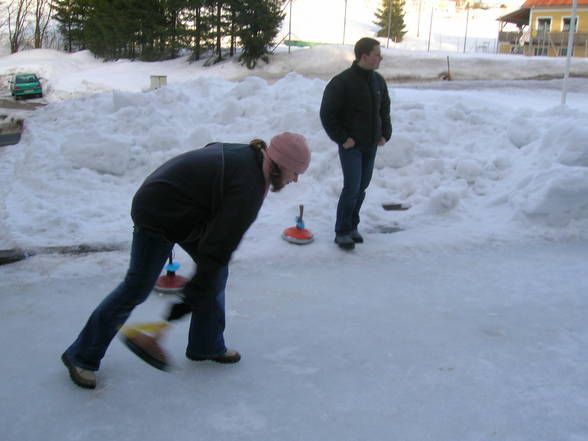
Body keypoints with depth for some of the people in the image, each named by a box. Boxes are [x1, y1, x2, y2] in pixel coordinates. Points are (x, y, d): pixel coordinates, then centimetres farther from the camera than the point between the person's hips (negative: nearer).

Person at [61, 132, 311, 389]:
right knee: (138, 287, -4)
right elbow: (218, 247, -27)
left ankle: (206, 346, 22)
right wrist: (192, 297, -22)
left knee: (217, 272, 9)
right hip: (157, 216, -10)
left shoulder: (249, 155, -1)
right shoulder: (248, 187, -28)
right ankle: (82, 356, 10)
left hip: (184, 211, 10)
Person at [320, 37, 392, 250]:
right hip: (351, 145, -7)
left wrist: (385, 134, 10)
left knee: (362, 187, 12)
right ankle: (342, 232, 1)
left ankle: (352, 226, 26)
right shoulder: (342, 82, -14)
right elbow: (327, 114, -11)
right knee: (352, 188, -11)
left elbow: (384, 110, 21)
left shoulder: (378, 81, 8)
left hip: (371, 145, 7)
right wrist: (342, 138, -13)